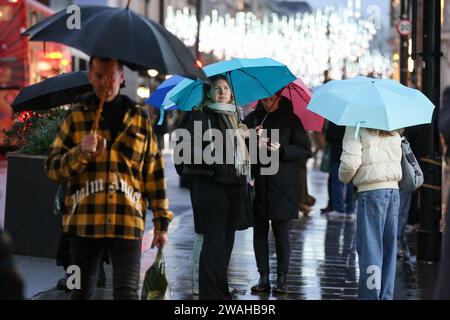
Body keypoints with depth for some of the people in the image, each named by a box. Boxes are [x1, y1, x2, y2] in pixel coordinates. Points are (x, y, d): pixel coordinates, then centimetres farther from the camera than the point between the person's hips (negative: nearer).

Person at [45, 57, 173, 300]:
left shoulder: (139, 118, 10)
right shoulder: (76, 117, 8)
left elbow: (154, 173, 11)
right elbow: (52, 168, 3)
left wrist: (161, 221, 8)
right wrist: (81, 152, -16)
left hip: (127, 222, 0)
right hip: (84, 222, 1)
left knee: (126, 292, -7)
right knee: (82, 291, 8)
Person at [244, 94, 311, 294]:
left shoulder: (290, 120, 3)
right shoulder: (253, 118, 12)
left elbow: (305, 151, 0)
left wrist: (282, 149, -16)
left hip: (282, 186, -3)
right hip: (258, 185, 3)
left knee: (281, 231, 0)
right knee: (259, 231, 5)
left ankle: (282, 278, 7)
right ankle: (263, 278, 11)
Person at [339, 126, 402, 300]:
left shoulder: (357, 126, -8)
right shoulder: (394, 131, 12)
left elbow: (350, 163, -14)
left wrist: (344, 177, 5)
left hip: (370, 191, -6)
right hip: (394, 189, 6)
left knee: (369, 248, -1)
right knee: (388, 248, 10)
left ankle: (370, 295, -1)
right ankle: (386, 295, 15)